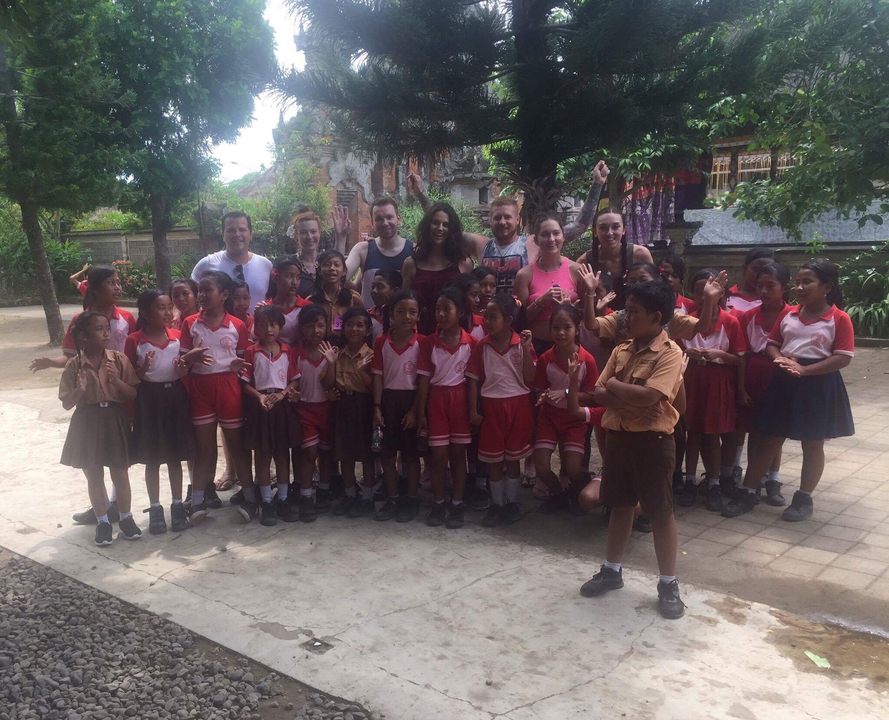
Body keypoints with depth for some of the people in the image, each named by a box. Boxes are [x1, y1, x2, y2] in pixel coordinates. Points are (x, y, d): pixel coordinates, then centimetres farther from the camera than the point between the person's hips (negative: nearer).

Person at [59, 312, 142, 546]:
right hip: (87, 423, 0)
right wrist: (79, 390, -20)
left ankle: (126, 518, 25)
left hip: (114, 420, 0)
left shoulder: (119, 359, -5)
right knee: (94, 475, 8)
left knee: (120, 473, 9)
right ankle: (102, 521, 23)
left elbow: (133, 394, -3)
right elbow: (66, 403, -1)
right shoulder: (74, 365, -5)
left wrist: (117, 381, -20)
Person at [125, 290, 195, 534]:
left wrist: (184, 370, -10)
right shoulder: (134, 340, -7)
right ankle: (155, 509, 19)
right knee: (152, 458, 7)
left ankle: (177, 506, 21)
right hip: (148, 398, -2)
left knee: (175, 456, 10)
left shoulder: (178, 336, 3)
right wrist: (143, 369, -23)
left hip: (175, 396, 3)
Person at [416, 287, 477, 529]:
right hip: (436, 399, 1)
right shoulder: (428, 342, -2)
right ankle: (438, 504, 17)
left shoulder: (471, 342, -5)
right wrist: (420, 412, -3)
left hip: (461, 399, -1)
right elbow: (424, 379, -1)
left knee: (458, 454, 8)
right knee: (438, 455, 5)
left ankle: (457, 505, 17)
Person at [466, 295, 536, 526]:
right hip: (491, 405, 1)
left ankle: (512, 502, 24)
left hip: (518, 404, -1)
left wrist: (526, 348, -17)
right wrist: (473, 410, -3)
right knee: (493, 458, 9)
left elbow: (529, 378, -8)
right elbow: (473, 380, 1)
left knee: (513, 457, 10)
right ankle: (496, 503, 22)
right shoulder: (481, 346, -1)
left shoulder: (522, 344, -5)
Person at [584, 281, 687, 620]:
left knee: (661, 512, 4)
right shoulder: (621, 350, 7)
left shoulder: (670, 353, -14)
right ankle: (612, 570, 31)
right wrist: (630, 398, -15)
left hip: (652, 440, -6)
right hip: (618, 436, 6)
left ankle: (668, 584, 17)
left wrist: (615, 385, -11)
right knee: (620, 505, 17)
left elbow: (649, 396, -26)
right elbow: (598, 394, 4)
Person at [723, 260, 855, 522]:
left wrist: (805, 369, -22)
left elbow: (843, 358, -14)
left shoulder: (839, 319, -9)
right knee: (770, 440, 9)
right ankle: (747, 493, 15)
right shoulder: (788, 314, 5)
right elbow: (771, 343, 11)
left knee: (813, 445, 9)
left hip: (818, 384, -4)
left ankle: (804, 499, 23)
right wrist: (780, 359, -12)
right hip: (785, 381, 4)